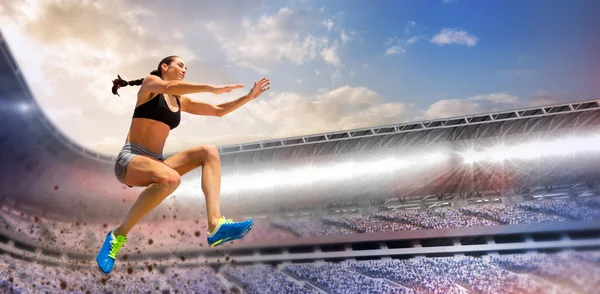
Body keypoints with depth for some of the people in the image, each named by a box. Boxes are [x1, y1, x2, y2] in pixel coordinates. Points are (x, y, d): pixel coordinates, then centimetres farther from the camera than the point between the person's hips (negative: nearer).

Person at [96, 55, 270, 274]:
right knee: (170, 179, -38)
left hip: (155, 162, 7)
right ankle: (118, 235, -21)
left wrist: (249, 97, 12)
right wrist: (213, 89, -27)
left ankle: (216, 226, -30)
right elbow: (168, 87, -23)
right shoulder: (150, 83, 2)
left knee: (209, 152, -11)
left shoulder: (181, 102, 20)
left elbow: (219, 111, 20)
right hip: (130, 159, -7)